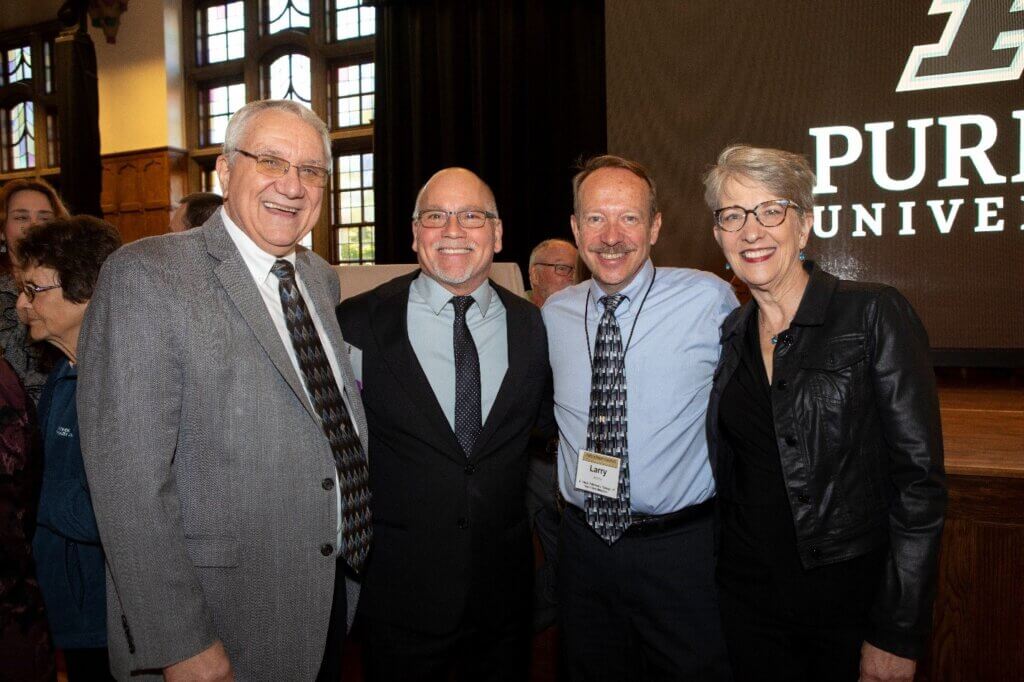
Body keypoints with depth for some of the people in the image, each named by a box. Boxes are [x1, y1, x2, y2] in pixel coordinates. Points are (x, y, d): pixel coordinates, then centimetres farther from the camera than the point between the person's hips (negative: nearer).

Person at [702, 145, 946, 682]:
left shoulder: (874, 314, -12)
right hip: (750, 596, 4)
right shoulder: (731, 337, 3)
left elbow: (919, 478, -14)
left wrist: (897, 636, -15)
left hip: (852, 595, -4)